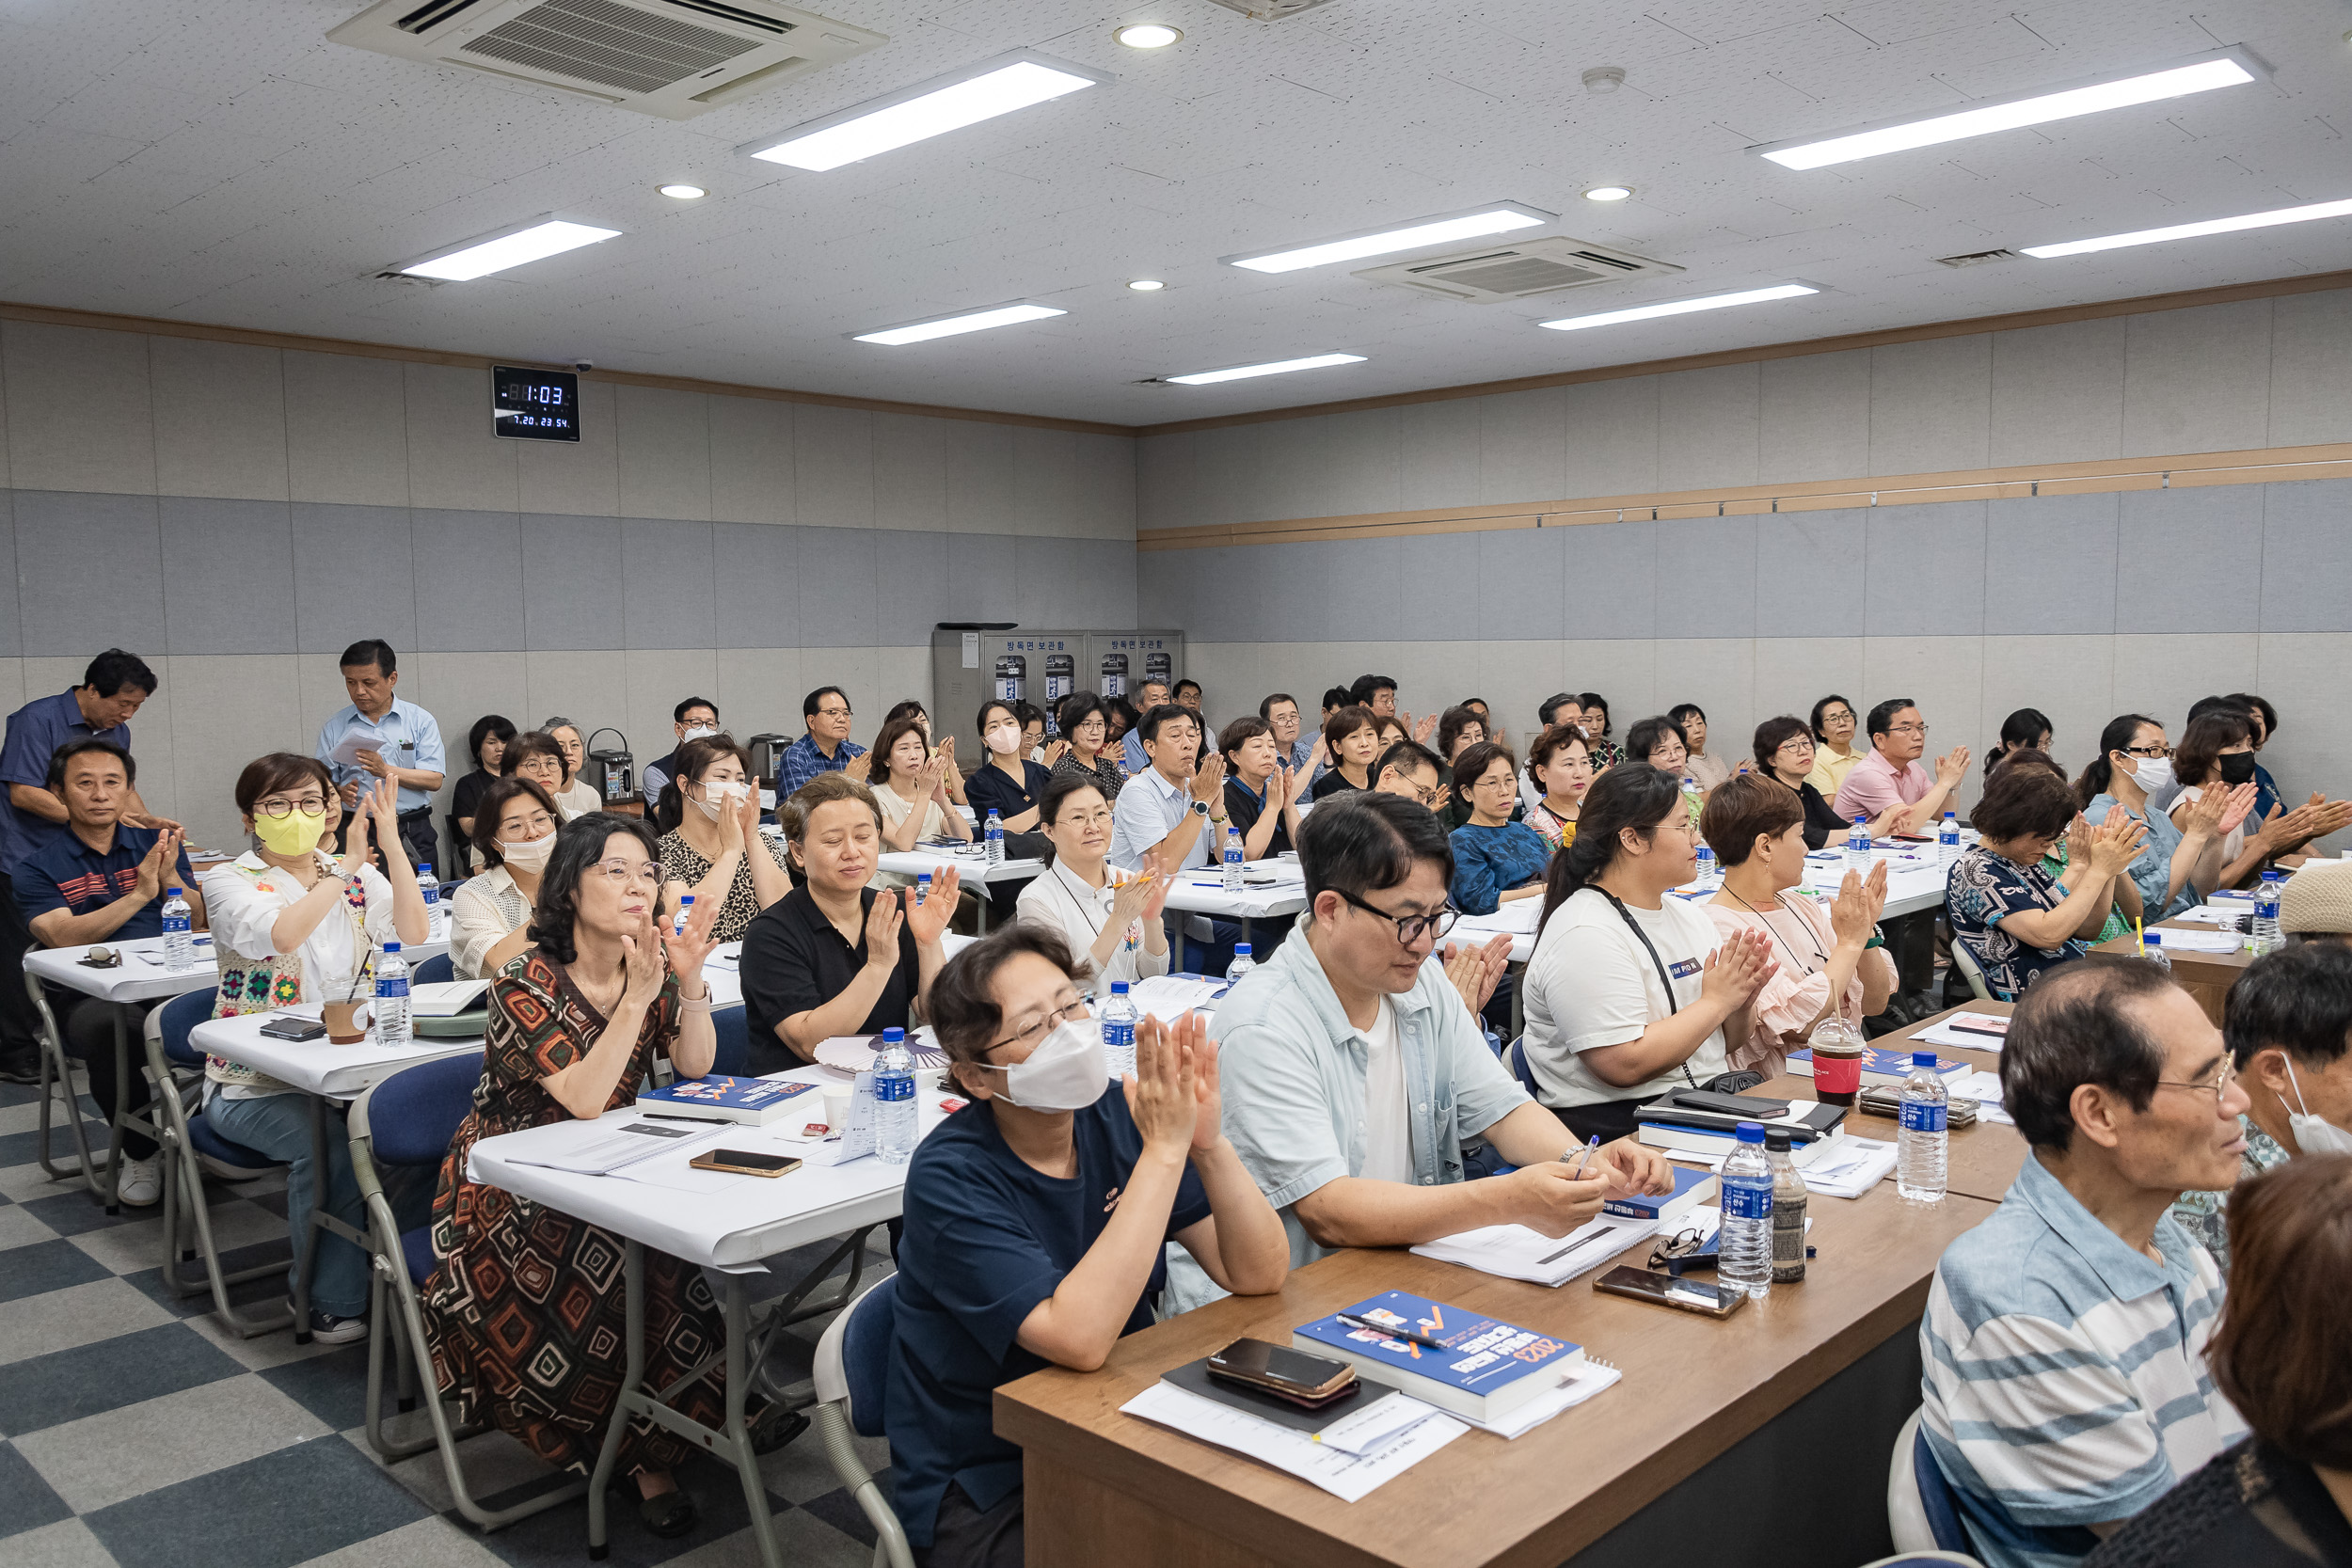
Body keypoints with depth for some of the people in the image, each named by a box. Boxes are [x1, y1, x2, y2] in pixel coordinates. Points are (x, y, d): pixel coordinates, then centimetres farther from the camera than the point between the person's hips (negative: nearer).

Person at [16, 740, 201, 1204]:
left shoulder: (158, 845, 17)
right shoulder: (37, 869, 8)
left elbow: (196, 922, 8)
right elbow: (64, 937, -9)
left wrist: (170, 879, -10)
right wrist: (140, 894, -17)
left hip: (171, 986, 2)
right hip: (87, 997, -2)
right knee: (106, 1027, -37)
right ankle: (140, 1153, -12)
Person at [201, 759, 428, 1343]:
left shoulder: (355, 876, 11)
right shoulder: (229, 880, -1)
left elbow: (413, 933, -9)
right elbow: (281, 934, -23)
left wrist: (391, 842, -13)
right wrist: (347, 865, -20)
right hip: (256, 1085, -3)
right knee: (328, 1140, -32)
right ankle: (332, 1301, -13)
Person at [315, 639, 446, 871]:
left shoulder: (420, 721, 5)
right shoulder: (335, 727, 10)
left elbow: (434, 780, -4)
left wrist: (386, 771, -15)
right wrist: (340, 791, -14)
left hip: (412, 835, -1)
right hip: (355, 832, 1)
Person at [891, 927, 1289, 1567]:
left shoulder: (1118, 1117, -4)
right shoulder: (950, 1177, -19)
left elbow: (1260, 1275, -9)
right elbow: (1079, 1338, -33)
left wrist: (1208, 1142, -26)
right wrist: (1164, 1150, -32)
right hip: (986, 1495, -5)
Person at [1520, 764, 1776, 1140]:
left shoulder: (1690, 917, 13)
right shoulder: (1584, 936, -14)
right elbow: (1623, 1064, -22)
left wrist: (1741, 1003, -4)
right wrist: (1715, 1000, -13)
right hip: (1615, 1129, -8)